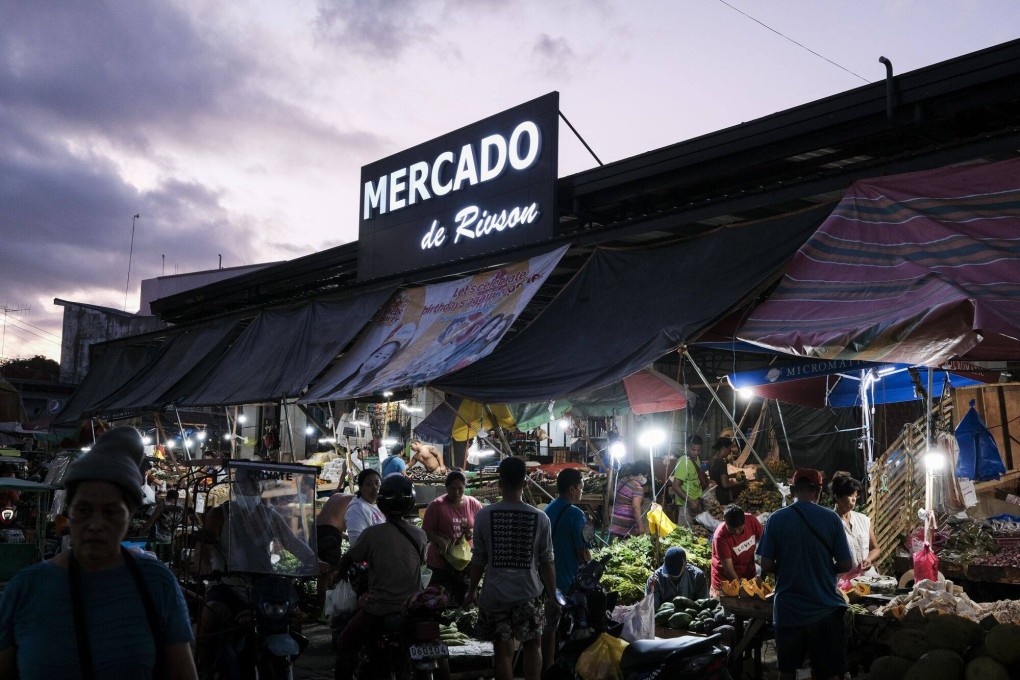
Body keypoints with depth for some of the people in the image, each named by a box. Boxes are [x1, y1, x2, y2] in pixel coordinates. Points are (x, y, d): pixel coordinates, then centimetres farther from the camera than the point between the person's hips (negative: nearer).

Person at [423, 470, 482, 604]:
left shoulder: (473, 504, 2)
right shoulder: (436, 505, -8)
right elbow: (426, 529, -7)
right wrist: (440, 541, -24)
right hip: (442, 562, -3)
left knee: (465, 601, 13)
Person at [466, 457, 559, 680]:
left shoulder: (484, 515, -9)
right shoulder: (540, 518, -9)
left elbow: (478, 560, -4)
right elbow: (547, 562, -4)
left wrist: (471, 591, 10)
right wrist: (552, 597, 6)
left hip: (495, 595, 0)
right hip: (529, 594, 0)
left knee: (503, 650, 10)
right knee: (533, 645, 19)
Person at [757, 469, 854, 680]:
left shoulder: (776, 519, -6)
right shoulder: (831, 519, -6)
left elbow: (766, 565, -6)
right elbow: (846, 565, -4)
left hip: (787, 609, 0)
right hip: (825, 609, 0)